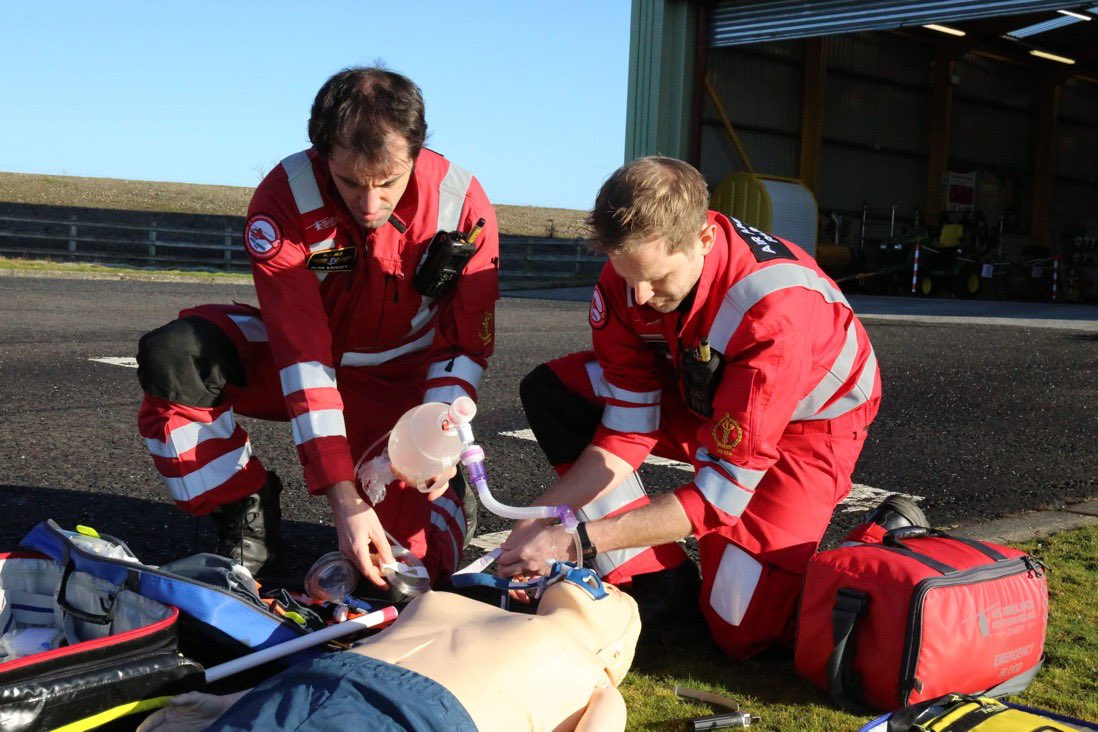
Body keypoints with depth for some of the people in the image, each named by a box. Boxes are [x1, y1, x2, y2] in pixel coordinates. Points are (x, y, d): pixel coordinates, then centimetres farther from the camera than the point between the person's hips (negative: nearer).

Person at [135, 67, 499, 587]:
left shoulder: (462, 205, -22)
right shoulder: (286, 198, -26)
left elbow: (465, 347, -13)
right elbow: (301, 352, -31)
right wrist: (342, 495, -38)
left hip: (401, 383, 0)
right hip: (302, 361, 1)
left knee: (417, 559, -18)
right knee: (172, 359, -28)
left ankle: (448, 495, 20)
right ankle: (247, 521, -9)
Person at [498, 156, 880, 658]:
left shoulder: (777, 307, -40)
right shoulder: (629, 273, -22)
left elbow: (724, 488, -37)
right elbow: (628, 430, -16)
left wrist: (579, 540, -39)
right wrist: (537, 521, -28)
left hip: (810, 418, -6)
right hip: (705, 393, 6)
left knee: (740, 629, -13)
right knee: (550, 391, -13)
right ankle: (662, 590, -10)